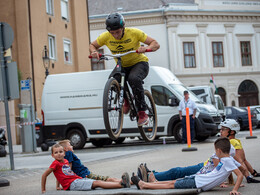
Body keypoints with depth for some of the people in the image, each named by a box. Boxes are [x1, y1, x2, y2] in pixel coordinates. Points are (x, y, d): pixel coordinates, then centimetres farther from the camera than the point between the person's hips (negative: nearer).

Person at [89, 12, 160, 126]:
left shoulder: (134, 33, -20)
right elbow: (92, 45, 4)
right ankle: (126, 100, 6)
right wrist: (94, 52, -20)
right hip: (121, 66, 3)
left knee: (134, 78, -37)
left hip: (139, 63, -3)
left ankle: (142, 113, -27)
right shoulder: (106, 37, -14)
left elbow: (156, 44, -16)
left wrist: (146, 48, -38)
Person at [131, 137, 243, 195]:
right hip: (198, 178, 9)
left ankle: (143, 185, 8)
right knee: (173, 182, 12)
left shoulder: (227, 161, -18)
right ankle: (143, 184, 19)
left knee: (171, 185, 0)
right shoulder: (228, 159, 8)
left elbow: (240, 175, -24)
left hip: (199, 184, -9)